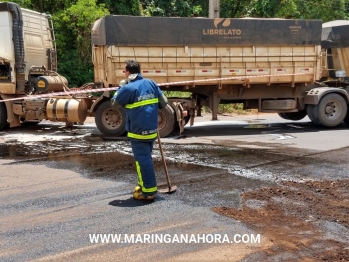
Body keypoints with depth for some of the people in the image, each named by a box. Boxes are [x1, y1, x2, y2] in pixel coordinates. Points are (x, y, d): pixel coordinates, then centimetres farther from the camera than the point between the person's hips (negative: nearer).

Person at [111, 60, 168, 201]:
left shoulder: (128, 88, -14)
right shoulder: (151, 83, 5)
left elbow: (114, 103, 0)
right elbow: (164, 102, 6)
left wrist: (120, 87, 11)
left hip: (138, 131, -7)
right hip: (152, 129, 7)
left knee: (142, 159, -3)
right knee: (146, 157, 19)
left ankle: (148, 191, -1)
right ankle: (145, 185, 30)